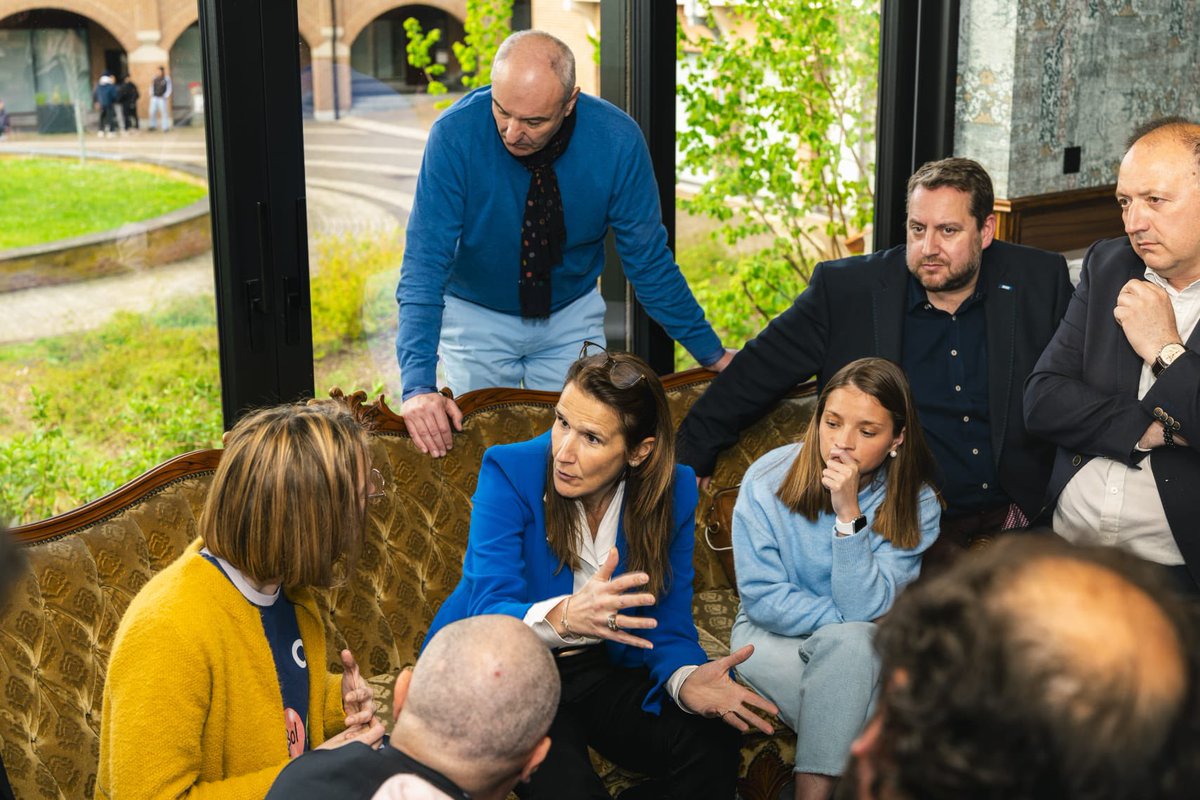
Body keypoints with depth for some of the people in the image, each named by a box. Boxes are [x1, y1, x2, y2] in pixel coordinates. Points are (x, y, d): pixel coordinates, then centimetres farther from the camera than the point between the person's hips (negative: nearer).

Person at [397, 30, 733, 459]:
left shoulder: (616, 141, -23)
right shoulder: (455, 134, -28)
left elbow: (647, 259, -11)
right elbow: (424, 266, -29)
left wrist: (712, 355, -6)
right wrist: (418, 385, -40)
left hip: (573, 318, 1)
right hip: (476, 317, -1)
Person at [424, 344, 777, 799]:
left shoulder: (673, 492, -7)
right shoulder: (509, 472, -18)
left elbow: (668, 627, -5)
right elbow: (488, 613, -27)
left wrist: (686, 681, -30)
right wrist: (563, 617, -50)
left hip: (599, 669, 4)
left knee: (714, 748, -21)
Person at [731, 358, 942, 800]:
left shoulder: (916, 504, -11)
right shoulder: (768, 479, -13)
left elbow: (865, 609, -20)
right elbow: (762, 598, -12)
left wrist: (849, 514, -29)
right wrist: (849, 622, -16)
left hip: (862, 648, 1)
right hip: (775, 637, -1)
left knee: (846, 642, -33)